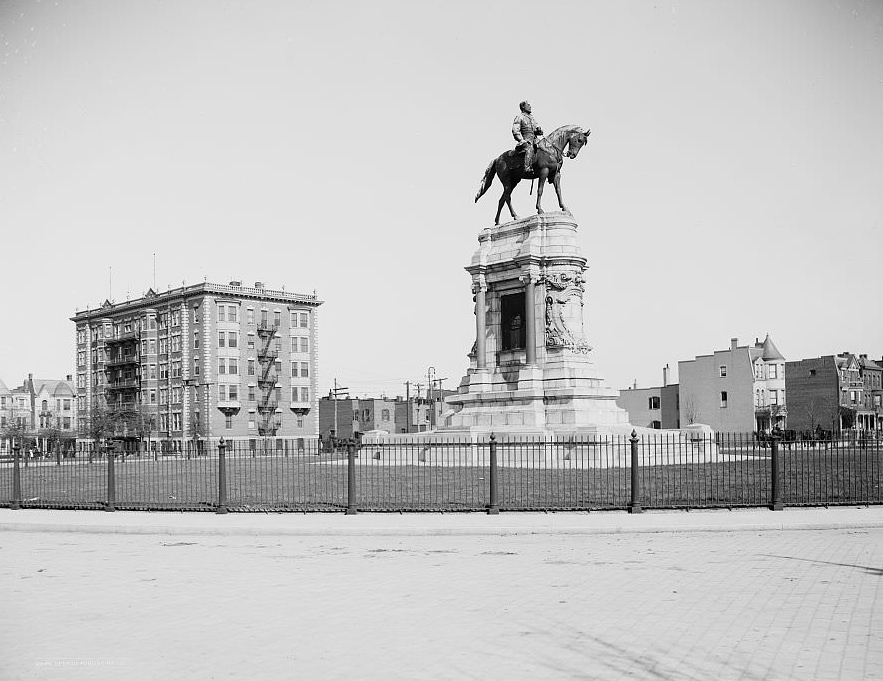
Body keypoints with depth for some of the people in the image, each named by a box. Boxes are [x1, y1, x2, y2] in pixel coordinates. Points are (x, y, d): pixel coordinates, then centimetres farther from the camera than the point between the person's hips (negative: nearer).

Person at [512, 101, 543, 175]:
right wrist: (522, 140, -18)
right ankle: (527, 168, -47)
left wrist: (539, 130, 2)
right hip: (525, 140, -8)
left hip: (534, 140, 8)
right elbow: (515, 132, -6)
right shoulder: (519, 117, 5)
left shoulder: (532, 118, 26)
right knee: (529, 149, -37)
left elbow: (539, 129, 28)